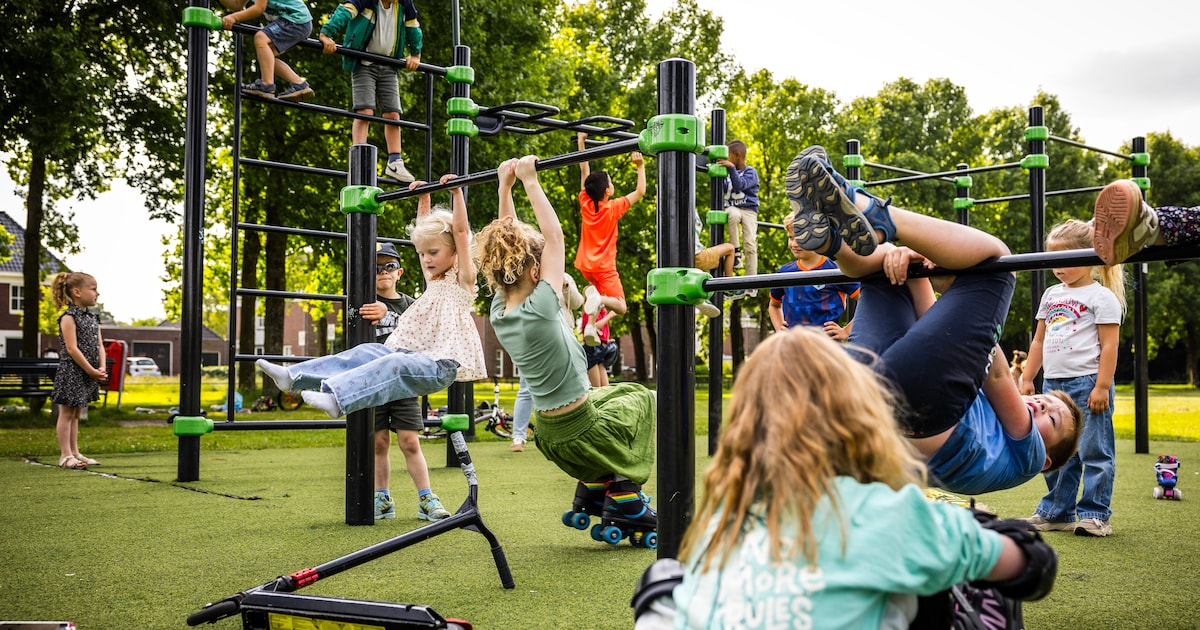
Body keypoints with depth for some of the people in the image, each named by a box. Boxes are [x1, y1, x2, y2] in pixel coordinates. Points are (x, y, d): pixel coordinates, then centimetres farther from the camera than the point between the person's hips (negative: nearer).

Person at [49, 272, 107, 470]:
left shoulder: (93, 318, 13)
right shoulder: (69, 318, -12)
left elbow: (100, 345, 11)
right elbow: (72, 348, -17)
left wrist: (102, 368, -4)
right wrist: (92, 371, -17)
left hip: (88, 375, 8)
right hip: (72, 372, -8)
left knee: (76, 414, 14)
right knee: (67, 413, -1)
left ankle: (75, 452, 19)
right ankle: (66, 455, 2)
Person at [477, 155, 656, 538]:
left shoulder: (499, 313, -5)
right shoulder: (538, 311, -26)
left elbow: (507, 241, 3)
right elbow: (554, 236, -23)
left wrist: (505, 185, 5)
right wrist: (529, 182, -18)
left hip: (550, 431, 8)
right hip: (581, 432, -8)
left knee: (622, 393, 31)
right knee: (643, 399, 21)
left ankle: (593, 487, 24)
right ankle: (623, 494, 18)